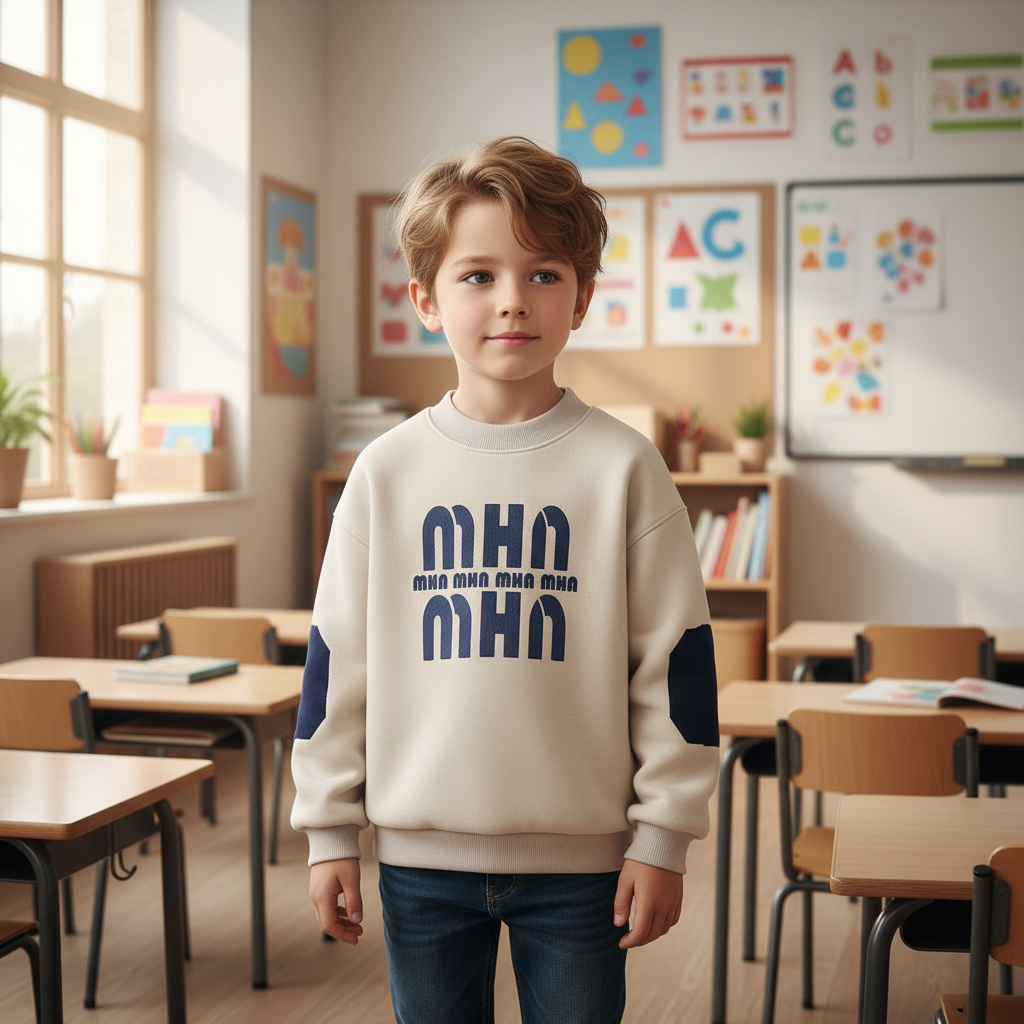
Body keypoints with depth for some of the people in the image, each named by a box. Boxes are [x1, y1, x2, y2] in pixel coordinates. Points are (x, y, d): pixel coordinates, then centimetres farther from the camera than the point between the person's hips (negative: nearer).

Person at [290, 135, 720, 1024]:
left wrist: (663, 838, -3)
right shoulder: (387, 472, 0)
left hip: (579, 857, -1)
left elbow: (676, 658, -3)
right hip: (420, 853, 2)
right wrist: (329, 830, 5)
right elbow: (338, 656, 4)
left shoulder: (622, 466, -5)